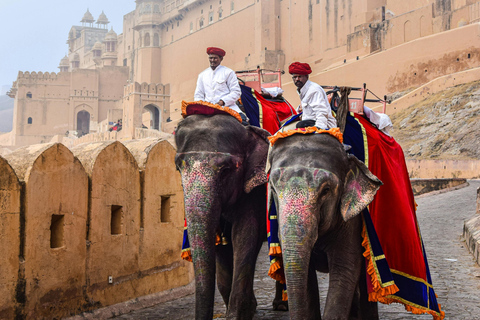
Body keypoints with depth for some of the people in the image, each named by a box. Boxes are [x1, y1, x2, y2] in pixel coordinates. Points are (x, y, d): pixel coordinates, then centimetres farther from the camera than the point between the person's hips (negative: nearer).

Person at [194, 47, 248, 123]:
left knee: (241, 118, -32)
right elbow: (198, 95, 21)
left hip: (226, 106, -3)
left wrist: (222, 102, -12)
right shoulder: (202, 75, 21)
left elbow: (236, 92, 2)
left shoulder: (228, 72, 9)